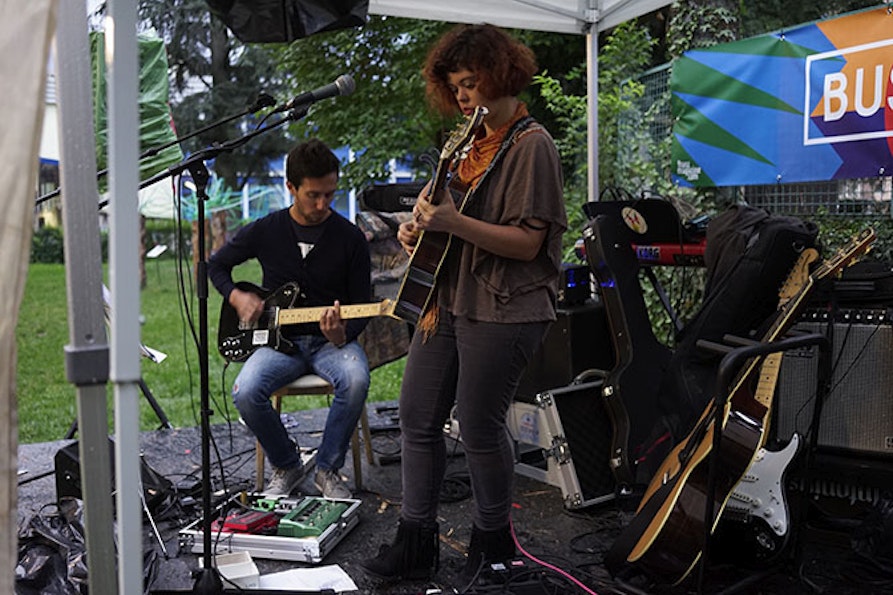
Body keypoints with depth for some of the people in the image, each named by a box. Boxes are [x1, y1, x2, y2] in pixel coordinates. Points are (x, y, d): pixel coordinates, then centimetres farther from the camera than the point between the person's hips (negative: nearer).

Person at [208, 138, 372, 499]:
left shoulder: (350, 238, -2)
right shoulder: (265, 231, 2)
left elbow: (362, 306, 0)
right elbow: (215, 265, 18)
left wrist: (343, 335, -22)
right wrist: (237, 297, -2)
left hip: (333, 339, -1)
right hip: (279, 338, 1)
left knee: (356, 380, -34)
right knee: (246, 392, -28)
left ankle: (328, 469, -10)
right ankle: (286, 466, 0)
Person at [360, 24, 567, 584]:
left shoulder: (532, 145, -11)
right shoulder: (471, 141, 16)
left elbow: (527, 243, -17)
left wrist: (454, 223, -26)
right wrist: (421, 227, 4)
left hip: (503, 310, -9)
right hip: (447, 299, 9)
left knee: (480, 428, 1)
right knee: (418, 417, 9)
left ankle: (493, 541, 24)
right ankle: (416, 542, 22)